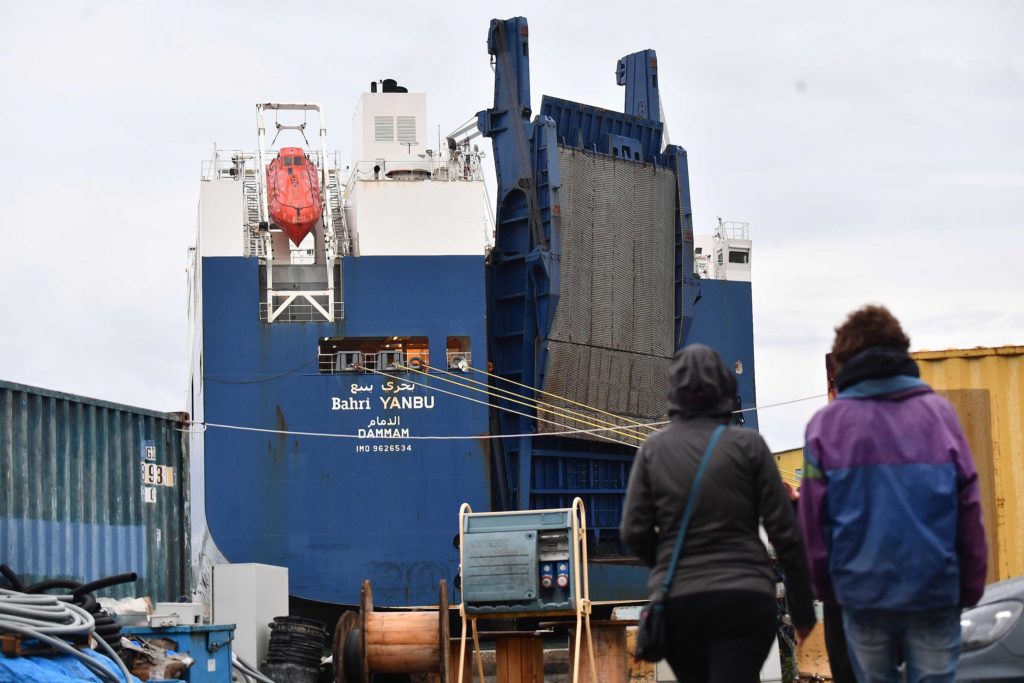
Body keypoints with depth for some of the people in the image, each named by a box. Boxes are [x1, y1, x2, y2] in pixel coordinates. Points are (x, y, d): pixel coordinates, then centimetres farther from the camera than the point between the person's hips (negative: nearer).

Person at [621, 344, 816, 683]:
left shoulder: (653, 448, 4)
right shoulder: (747, 444, -2)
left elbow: (633, 531, 0)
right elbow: (784, 531, -2)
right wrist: (802, 607, 6)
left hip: (676, 602, 3)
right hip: (744, 597, -3)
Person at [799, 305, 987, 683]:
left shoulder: (826, 423, 0)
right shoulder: (939, 412, 2)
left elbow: (814, 518, -1)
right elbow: (969, 506, 1)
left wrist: (825, 586, 10)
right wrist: (970, 587, 7)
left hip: (863, 591, 0)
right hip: (935, 591, 0)